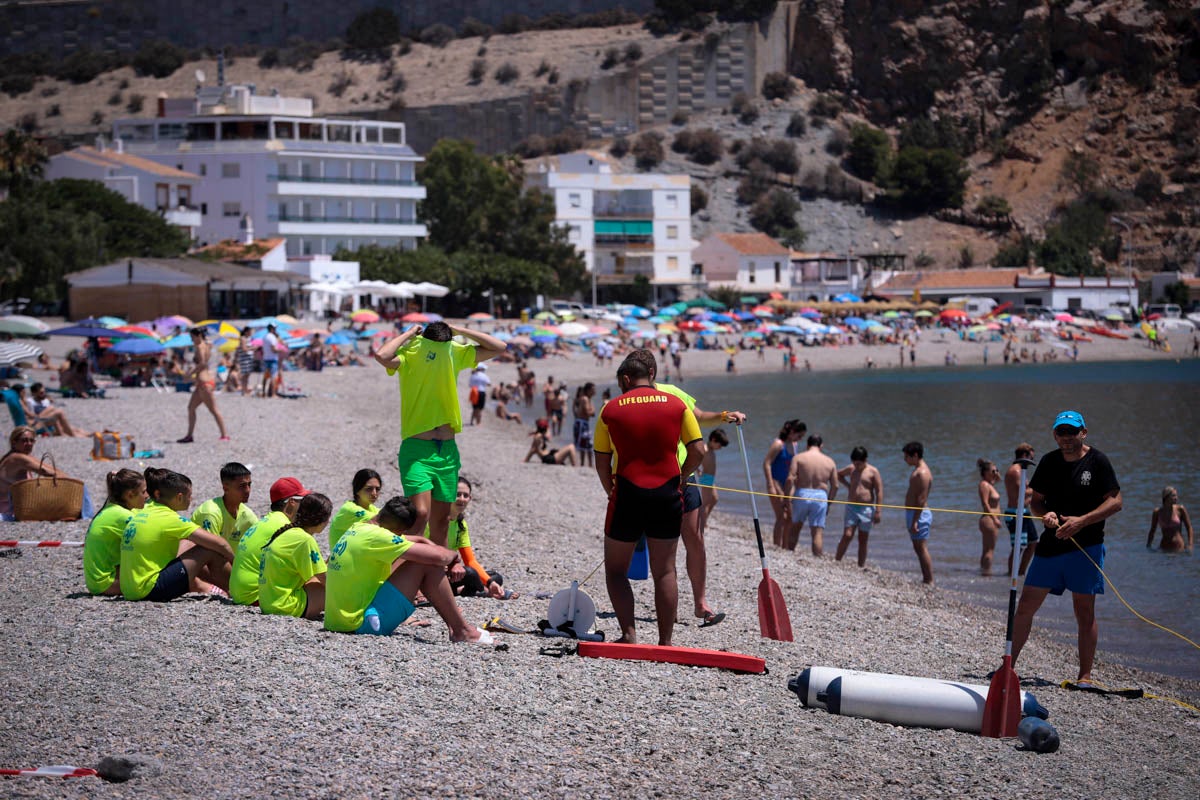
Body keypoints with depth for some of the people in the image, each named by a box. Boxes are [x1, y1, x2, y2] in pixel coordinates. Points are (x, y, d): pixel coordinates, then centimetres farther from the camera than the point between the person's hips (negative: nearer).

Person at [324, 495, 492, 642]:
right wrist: (453, 556, 3)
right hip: (361, 624, -10)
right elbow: (437, 557, -19)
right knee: (427, 564, -10)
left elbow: (419, 541, 22)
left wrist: (450, 560, 9)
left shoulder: (358, 528, 12)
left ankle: (452, 623, 20)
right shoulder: (376, 536, -18)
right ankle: (462, 631, -1)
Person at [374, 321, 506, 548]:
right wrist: (408, 334, -13)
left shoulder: (456, 353, 7)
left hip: (448, 451, 5)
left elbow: (498, 348, 7)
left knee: (441, 520, 8)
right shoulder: (408, 355, -7)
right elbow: (381, 356, -28)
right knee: (421, 513, -22)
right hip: (417, 450, -5)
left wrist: (459, 331, 0)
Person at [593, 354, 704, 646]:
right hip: (667, 494, 2)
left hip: (628, 493, -2)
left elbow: (601, 461, 2)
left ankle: (629, 633, -5)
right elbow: (698, 451, -1)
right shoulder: (677, 405, 3)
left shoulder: (611, 409, 0)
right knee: (664, 571, 10)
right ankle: (665, 641, 8)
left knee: (615, 569, 10)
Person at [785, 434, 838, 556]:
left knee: (795, 527, 18)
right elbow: (835, 486, 6)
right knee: (818, 532, 1)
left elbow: (790, 479, -10)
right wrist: (829, 503, 16)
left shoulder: (798, 457, 0)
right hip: (820, 497, 1)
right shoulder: (829, 461, 7)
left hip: (802, 495, -1)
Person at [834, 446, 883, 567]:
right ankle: (836, 561, -4)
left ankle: (861, 566, 9)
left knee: (863, 539, 4)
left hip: (866, 509, -2)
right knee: (847, 536, -8)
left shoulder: (873, 472, -5)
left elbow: (879, 492, -7)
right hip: (851, 507, 2)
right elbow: (838, 474, 27)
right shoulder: (851, 469, 6)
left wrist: (878, 512, -12)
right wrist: (847, 484, 10)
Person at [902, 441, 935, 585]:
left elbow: (921, 499, -22)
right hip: (913, 513, 11)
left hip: (919, 514, -11)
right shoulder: (918, 470, 16)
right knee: (918, 549, 14)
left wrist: (915, 521, -25)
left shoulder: (922, 473, -17)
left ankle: (930, 582, -8)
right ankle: (926, 580, 18)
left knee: (922, 549, -9)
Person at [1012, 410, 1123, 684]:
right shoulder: (1049, 462, 9)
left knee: (1084, 612, -2)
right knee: (1025, 607, 4)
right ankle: (1008, 665, 14)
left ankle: (1085, 676, 4)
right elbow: (1035, 501, 15)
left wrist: (1081, 521, -19)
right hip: (1050, 544, 4)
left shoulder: (1097, 462, -4)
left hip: (1086, 546, -4)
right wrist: (1045, 514, -9)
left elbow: (1115, 502, -8)